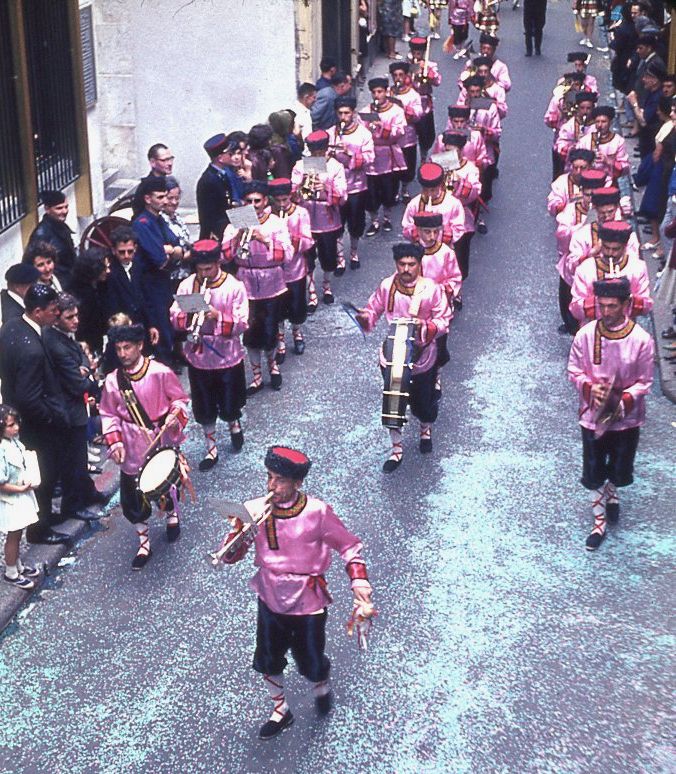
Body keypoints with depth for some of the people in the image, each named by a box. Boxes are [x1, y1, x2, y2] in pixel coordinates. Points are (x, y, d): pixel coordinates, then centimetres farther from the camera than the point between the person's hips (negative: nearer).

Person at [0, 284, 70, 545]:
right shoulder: (32, 350, -36)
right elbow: (29, 401, -32)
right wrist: (52, 419, -15)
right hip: (36, 424, -9)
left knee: (45, 470, 27)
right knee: (46, 474, 12)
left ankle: (43, 514, 46)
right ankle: (39, 529, 30)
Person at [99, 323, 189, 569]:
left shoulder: (160, 373, -16)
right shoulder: (112, 381, -8)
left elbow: (179, 399, -5)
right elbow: (108, 415, 1)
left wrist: (175, 415, -23)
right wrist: (114, 441, -9)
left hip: (162, 441, -2)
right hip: (132, 448, 2)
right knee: (132, 496, 5)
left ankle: (172, 515, 50)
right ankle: (143, 543, 23)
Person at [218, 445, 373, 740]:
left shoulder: (316, 511, -20)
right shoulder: (255, 510, -13)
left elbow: (349, 546, -7)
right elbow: (229, 557, -10)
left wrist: (359, 584, -19)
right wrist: (240, 533, -30)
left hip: (308, 602, -3)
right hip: (271, 599, 3)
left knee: (311, 664, 11)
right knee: (267, 660, 16)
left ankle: (321, 686, 48)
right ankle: (280, 711, 43)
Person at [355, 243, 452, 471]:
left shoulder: (431, 289, -15)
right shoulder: (387, 286, -8)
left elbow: (444, 320, -9)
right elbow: (374, 309, 4)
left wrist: (425, 326, -28)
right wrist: (365, 318, -19)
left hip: (422, 356, -1)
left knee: (422, 402, 16)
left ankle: (426, 429, 52)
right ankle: (396, 449, 29)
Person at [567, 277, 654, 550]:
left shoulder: (641, 339, -17)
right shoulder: (585, 335, -14)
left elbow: (644, 382, -8)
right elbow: (574, 371, -2)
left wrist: (623, 402, -24)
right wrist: (589, 388, -21)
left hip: (627, 418, 0)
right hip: (593, 415, 0)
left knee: (620, 473, 16)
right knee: (593, 475, 10)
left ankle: (611, 492, 52)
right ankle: (600, 522, 32)